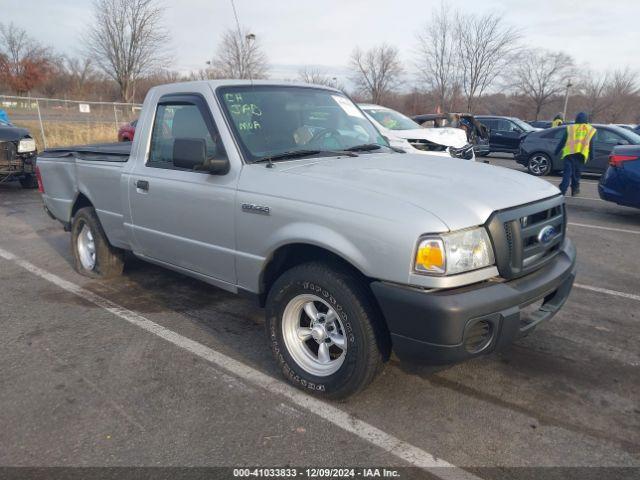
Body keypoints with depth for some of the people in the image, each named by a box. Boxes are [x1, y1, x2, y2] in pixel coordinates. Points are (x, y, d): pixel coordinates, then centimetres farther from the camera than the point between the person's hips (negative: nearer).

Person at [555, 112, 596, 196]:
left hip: (569, 153, -1)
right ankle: (575, 189, 17)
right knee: (576, 172, 14)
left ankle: (562, 190, -17)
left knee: (567, 172, -6)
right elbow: (591, 145, 14)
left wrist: (556, 151, 13)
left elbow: (562, 142, 9)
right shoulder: (591, 130, 15)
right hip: (581, 154, 1)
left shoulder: (570, 128, 12)